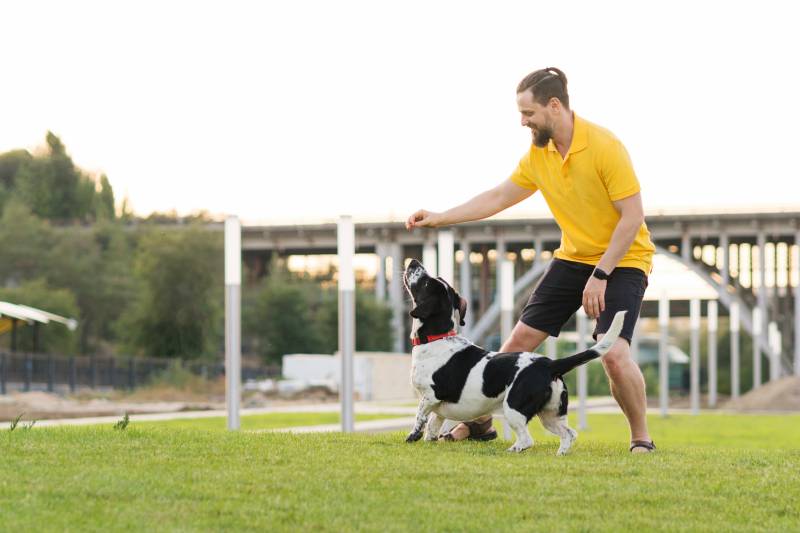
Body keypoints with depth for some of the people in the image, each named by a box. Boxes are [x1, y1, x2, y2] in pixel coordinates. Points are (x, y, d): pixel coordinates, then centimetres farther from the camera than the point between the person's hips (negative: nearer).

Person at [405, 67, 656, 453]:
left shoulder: (604, 146, -23)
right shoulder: (538, 154, -1)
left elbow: (633, 216, -22)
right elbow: (499, 197, 11)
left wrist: (600, 274, -23)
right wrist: (440, 218, 5)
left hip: (623, 260, -7)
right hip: (573, 257, 7)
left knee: (614, 355, -23)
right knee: (521, 338, 4)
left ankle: (641, 439, -3)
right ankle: (479, 422, 19)